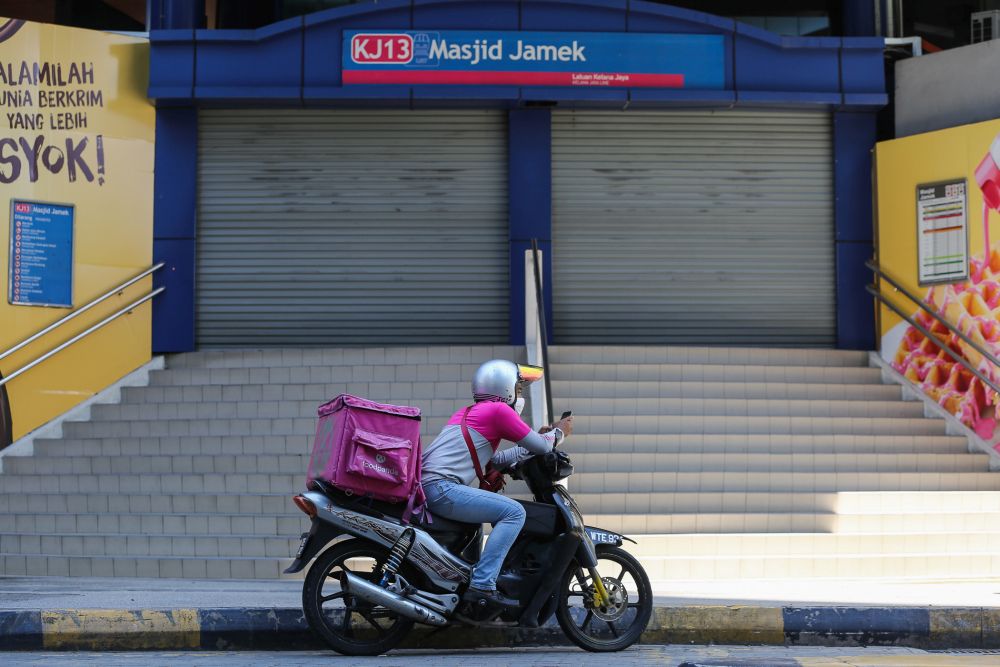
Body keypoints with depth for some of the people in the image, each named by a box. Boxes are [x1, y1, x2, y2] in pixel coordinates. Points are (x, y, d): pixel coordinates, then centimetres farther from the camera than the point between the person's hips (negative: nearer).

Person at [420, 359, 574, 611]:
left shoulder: (465, 413, 26)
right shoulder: (498, 410, -1)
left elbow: (495, 461, 33)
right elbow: (540, 446, 1)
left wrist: (542, 438, 34)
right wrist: (559, 431, 22)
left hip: (422, 486, 10)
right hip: (441, 487, -10)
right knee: (514, 512, -14)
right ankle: (482, 585, -21)